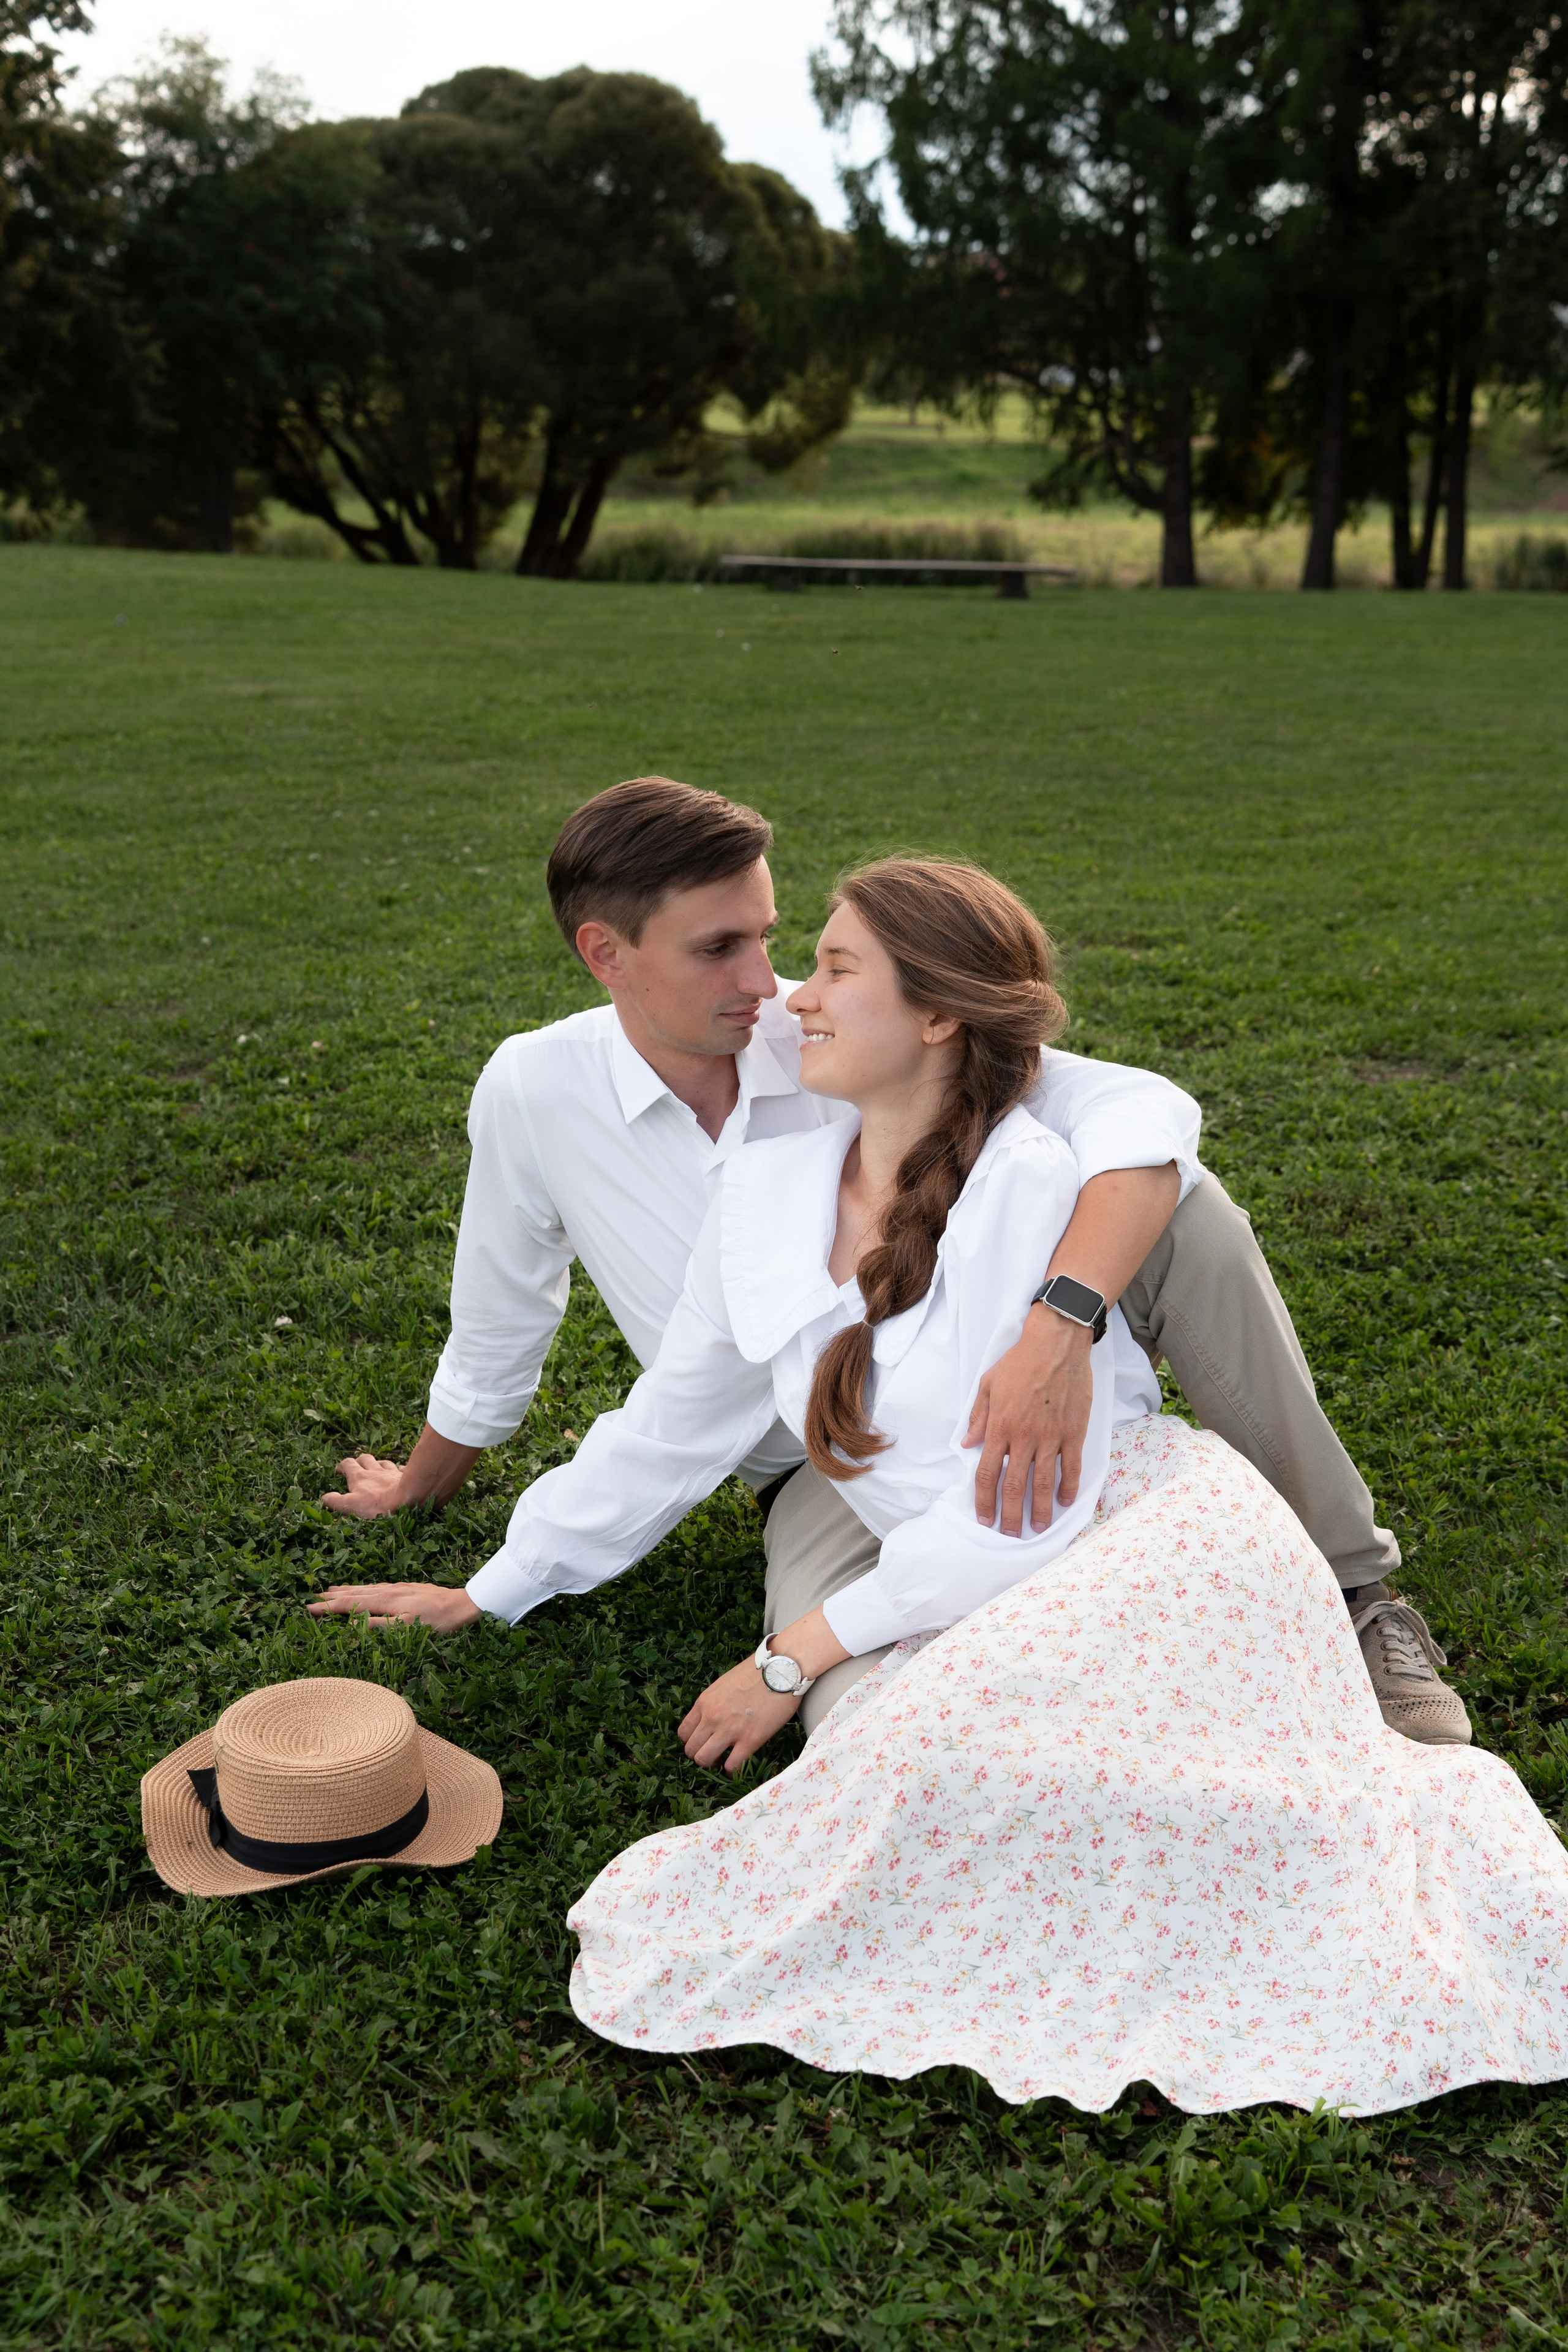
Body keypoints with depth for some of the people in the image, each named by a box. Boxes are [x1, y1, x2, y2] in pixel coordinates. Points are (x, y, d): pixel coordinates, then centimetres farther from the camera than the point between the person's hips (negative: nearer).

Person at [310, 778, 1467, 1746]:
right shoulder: (533, 1092, -13)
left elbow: (1142, 1110, -27)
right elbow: (496, 1330, 5)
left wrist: (1057, 1326, -44)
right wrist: (421, 1491, 20)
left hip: (989, 1386, 1)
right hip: (828, 1472, 0)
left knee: (1185, 1207, -25)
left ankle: (1350, 1587, -11)